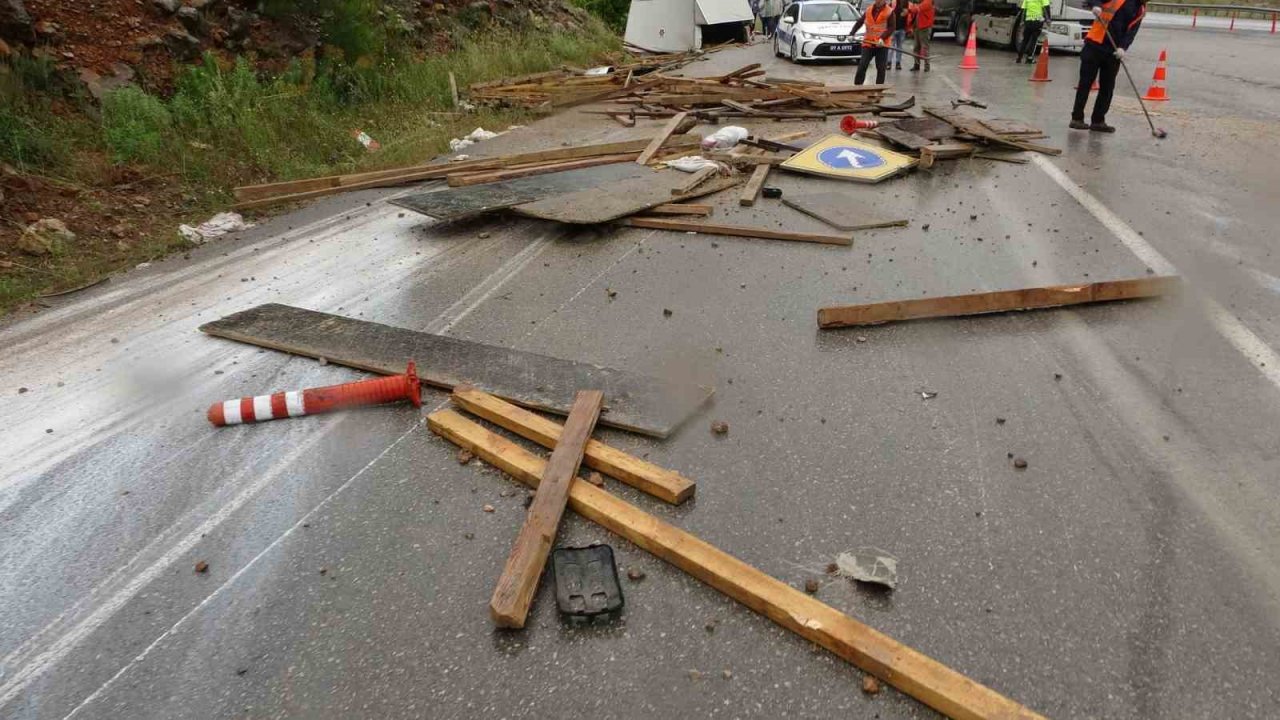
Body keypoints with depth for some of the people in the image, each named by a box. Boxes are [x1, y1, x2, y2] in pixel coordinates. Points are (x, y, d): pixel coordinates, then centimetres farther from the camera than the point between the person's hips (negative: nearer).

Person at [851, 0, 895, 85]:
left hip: (882, 44, -2)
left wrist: (882, 38, -23)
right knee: (862, 66, -4)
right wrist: (852, 33, -4)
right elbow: (859, 22, 10)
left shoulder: (889, 12, -4)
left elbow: (891, 27, -9)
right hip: (868, 43, 2)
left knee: (881, 68, 2)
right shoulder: (868, 10, 7)